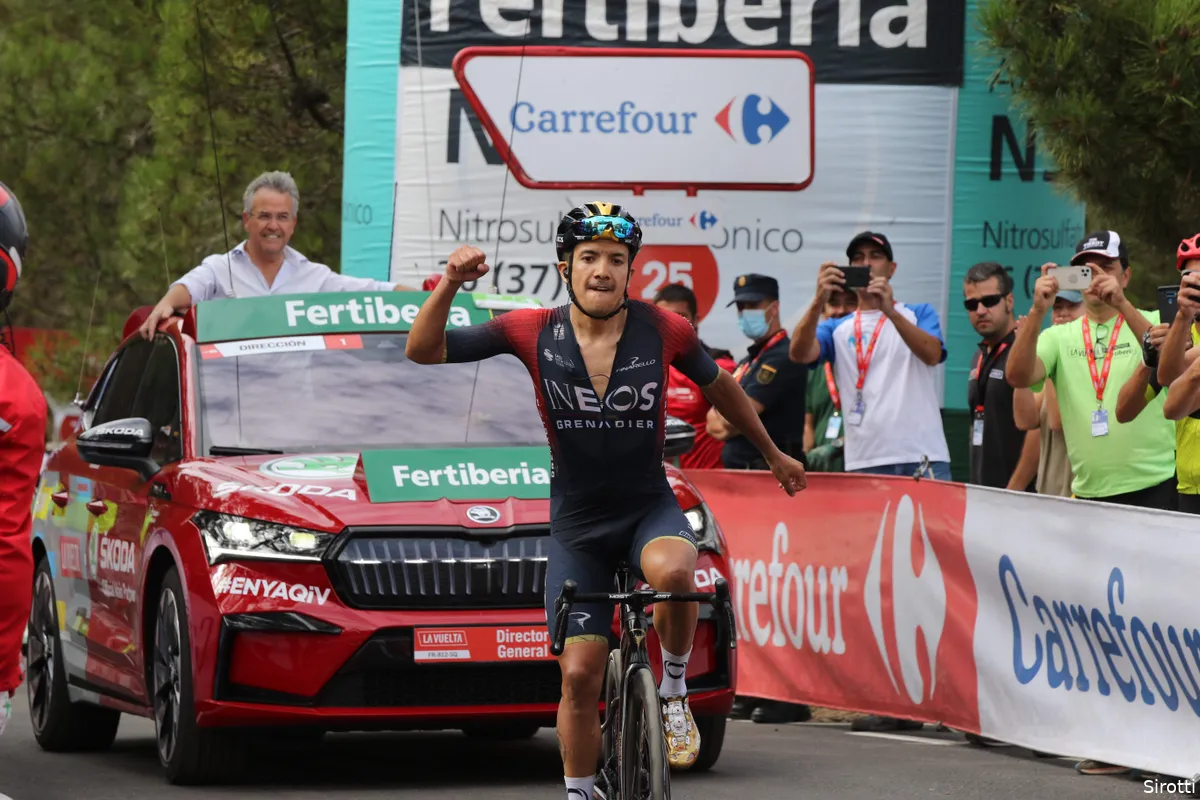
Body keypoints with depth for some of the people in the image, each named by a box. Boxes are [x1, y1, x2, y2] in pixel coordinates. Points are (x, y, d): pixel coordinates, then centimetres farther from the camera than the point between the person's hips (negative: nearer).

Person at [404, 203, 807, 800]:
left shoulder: (662, 330, -11)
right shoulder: (535, 333, -11)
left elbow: (719, 387, 8)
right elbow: (423, 351, -11)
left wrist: (773, 454, 20)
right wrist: (450, 284, -28)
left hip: (650, 509, -1)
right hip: (577, 525, 1)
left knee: (671, 571, -36)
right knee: (580, 676, -2)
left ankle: (674, 691, -10)